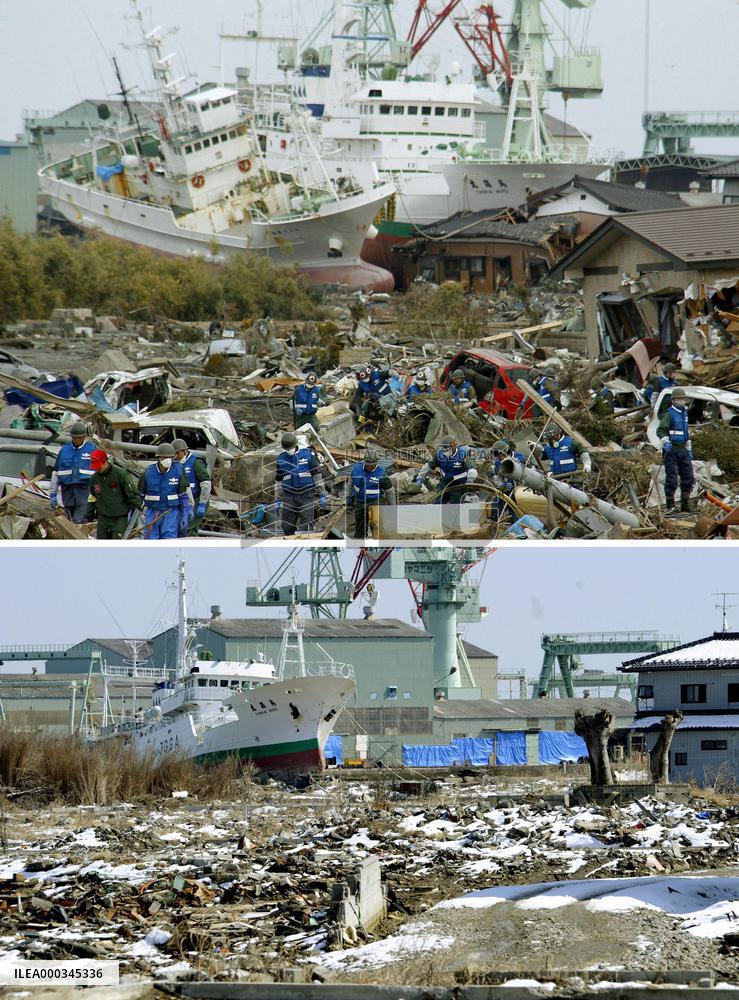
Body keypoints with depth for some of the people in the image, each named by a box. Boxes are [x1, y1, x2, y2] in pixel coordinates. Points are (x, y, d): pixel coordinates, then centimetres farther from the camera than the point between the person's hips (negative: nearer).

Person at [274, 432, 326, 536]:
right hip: (289, 496, 3)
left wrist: (322, 495, 1)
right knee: (287, 527, 2)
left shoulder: (307, 454, 1)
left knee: (306, 526, -10)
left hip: (306, 495, -3)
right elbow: (278, 480, 16)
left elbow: (317, 474, 3)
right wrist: (277, 500, 14)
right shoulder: (281, 459, 10)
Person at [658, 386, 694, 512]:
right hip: (672, 450, -7)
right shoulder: (669, 414, -7)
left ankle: (685, 503, 14)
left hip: (683, 450, 7)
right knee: (671, 477, -5)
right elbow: (661, 430, -17)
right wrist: (665, 441, -33)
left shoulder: (685, 414, 17)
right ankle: (670, 505, 1)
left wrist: (689, 449, 26)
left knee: (688, 477, 6)